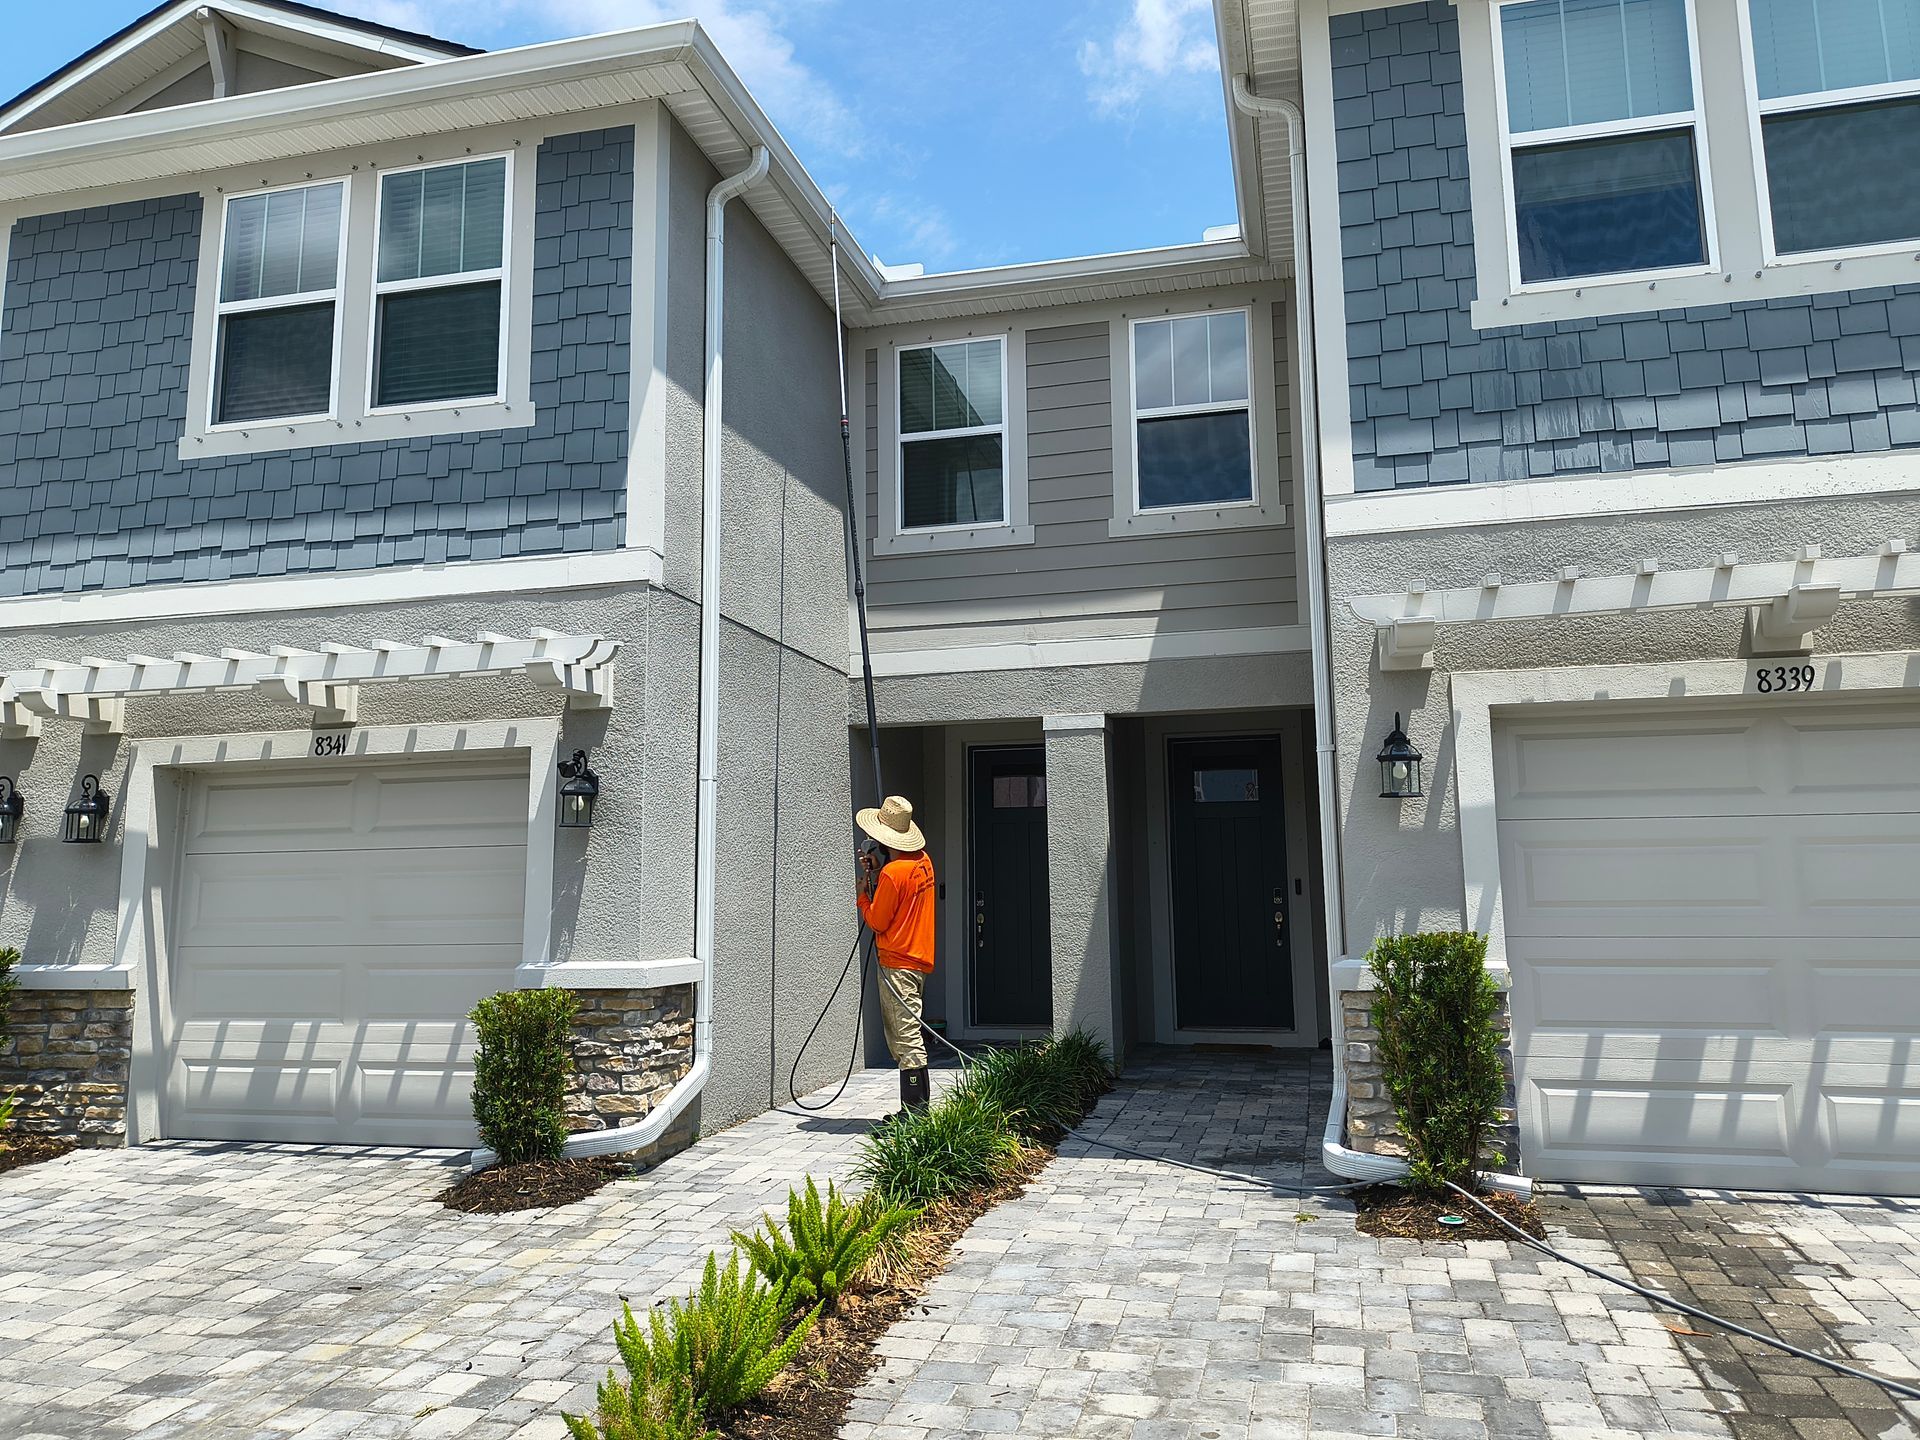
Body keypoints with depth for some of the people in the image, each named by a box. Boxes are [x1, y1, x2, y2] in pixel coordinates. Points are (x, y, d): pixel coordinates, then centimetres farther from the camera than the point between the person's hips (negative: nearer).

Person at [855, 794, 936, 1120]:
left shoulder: (892, 873, -18)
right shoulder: (923, 861, 9)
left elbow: (877, 921, -11)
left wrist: (862, 895, 5)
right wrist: (875, 871, 10)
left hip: (898, 964, -10)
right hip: (920, 959, 10)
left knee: (906, 1038, -7)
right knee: (905, 1036, 15)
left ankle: (914, 1111, -6)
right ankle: (918, 1108, 17)